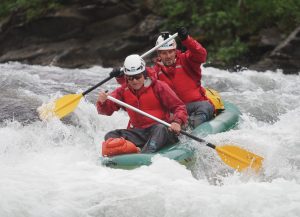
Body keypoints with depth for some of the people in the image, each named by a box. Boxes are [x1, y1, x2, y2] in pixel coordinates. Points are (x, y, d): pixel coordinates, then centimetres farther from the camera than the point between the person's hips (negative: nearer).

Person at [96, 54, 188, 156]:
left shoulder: (159, 87, 0)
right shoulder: (123, 91, 11)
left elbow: (179, 107, -2)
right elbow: (107, 109, 2)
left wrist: (177, 122, -23)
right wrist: (102, 102, -22)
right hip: (138, 132, 4)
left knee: (160, 129, -37)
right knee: (111, 135, -18)